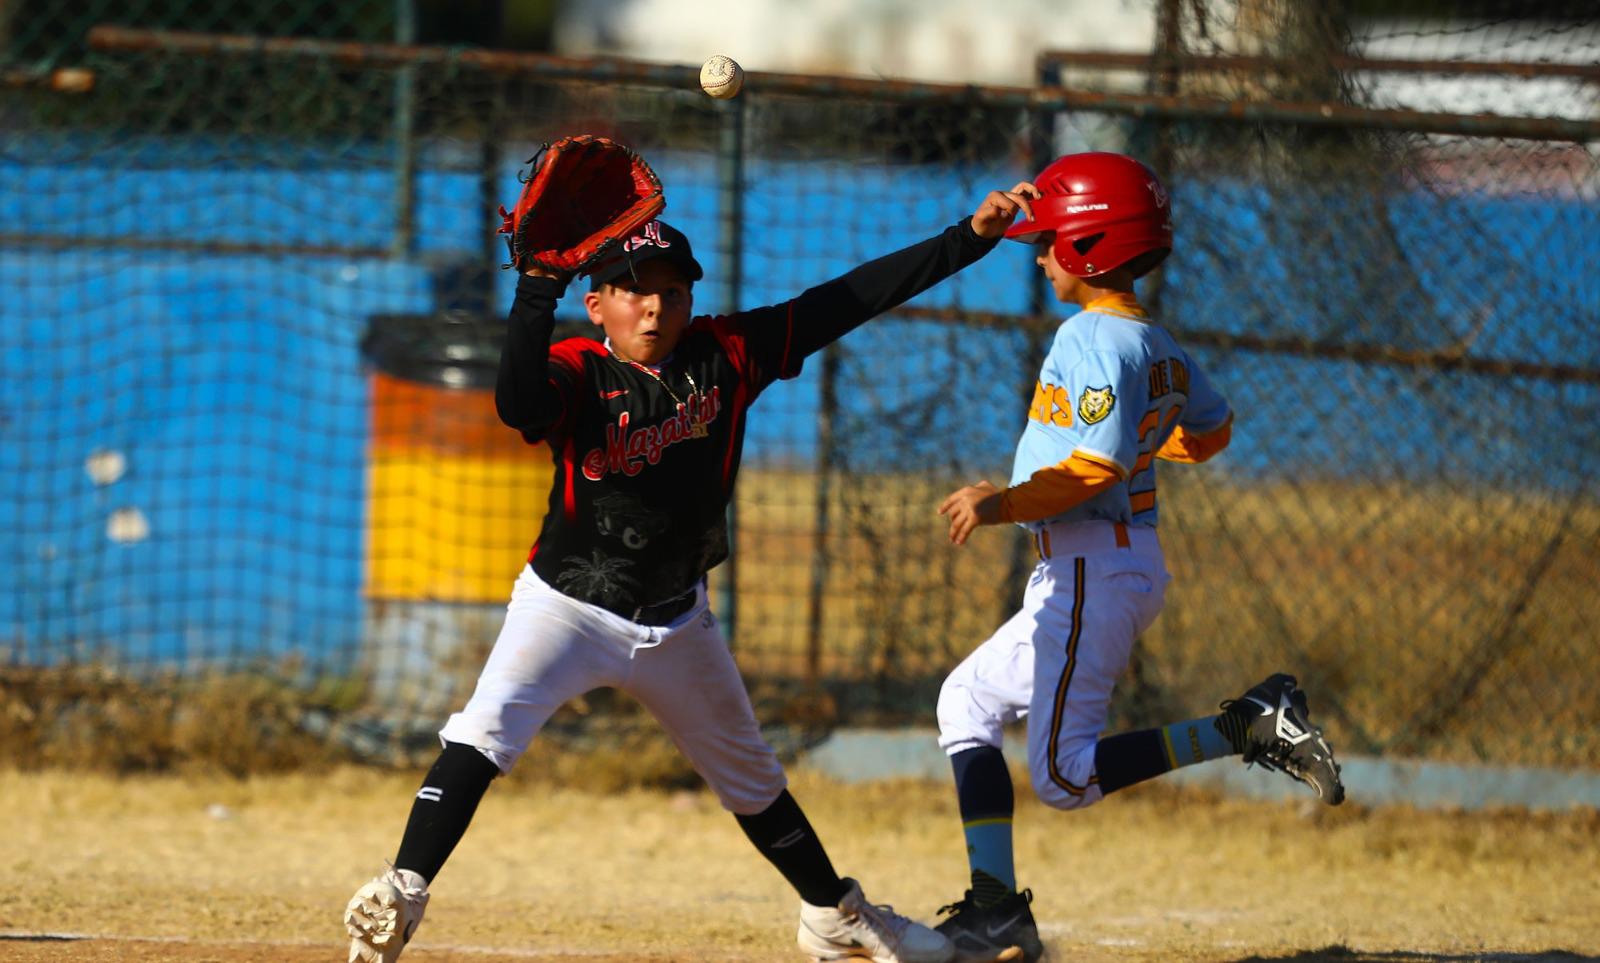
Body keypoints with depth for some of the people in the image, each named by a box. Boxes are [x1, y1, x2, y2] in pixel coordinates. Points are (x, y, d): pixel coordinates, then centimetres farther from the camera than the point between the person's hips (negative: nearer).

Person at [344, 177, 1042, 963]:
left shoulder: (726, 356, -6)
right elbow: (518, 403, -40)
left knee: (750, 778, 20)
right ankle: (400, 896, -29)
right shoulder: (576, 375, -17)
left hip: (676, 623, 4)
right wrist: (540, 288, -51)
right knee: (485, 729, -27)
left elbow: (846, 302, -5)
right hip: (568, 604, -4)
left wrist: (970, 238, -7)